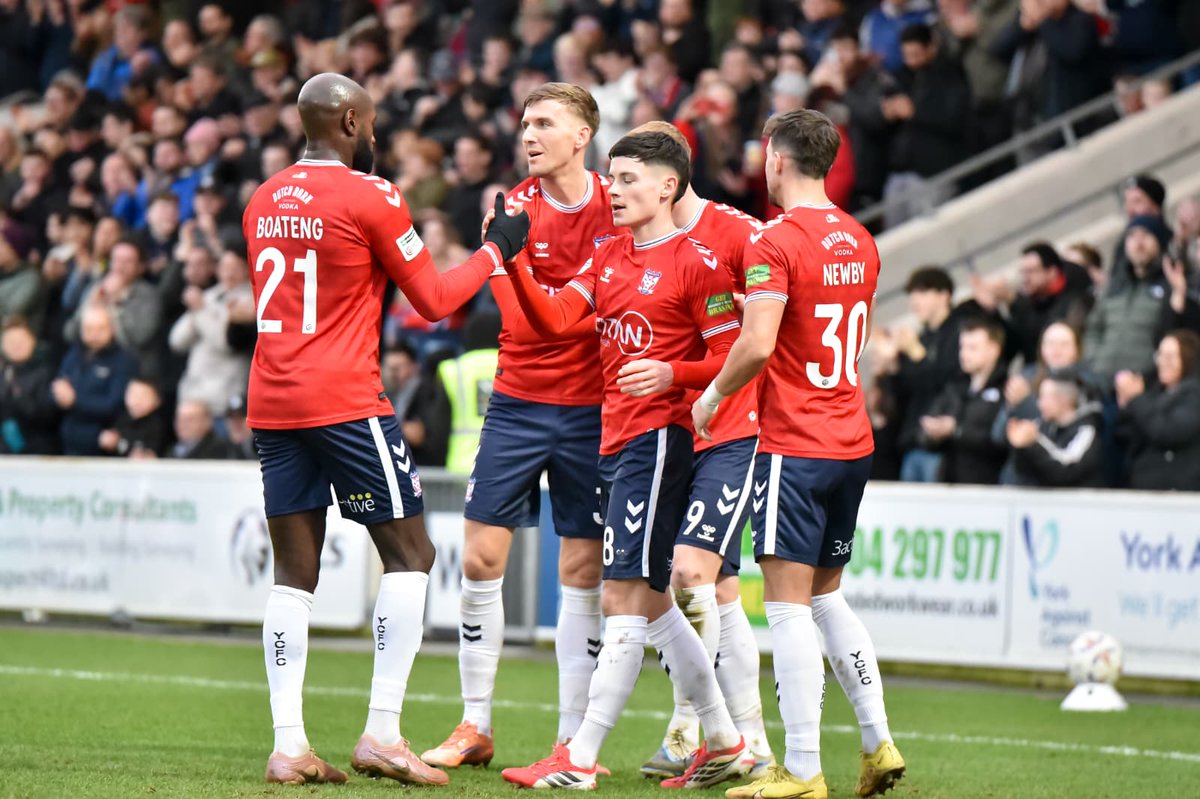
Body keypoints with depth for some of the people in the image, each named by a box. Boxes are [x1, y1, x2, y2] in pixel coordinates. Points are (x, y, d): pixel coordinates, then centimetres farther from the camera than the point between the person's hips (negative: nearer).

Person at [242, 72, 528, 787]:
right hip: (344, 401, -7)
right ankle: (383, 733, -5)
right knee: (410, 553, 3)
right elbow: (434, 299, -1)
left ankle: (288, 745, 1)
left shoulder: (264, 201, 13)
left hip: (271, 403, 7)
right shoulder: (369, 198, -8)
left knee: (295, 571, 8)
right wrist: (496, 248, 13)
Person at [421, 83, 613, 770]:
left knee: (583, 573, 0)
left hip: (592, 410, 0)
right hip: (518, 402, 1)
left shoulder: (618, 206, -1)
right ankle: (475, 726, 12)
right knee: (481, 560, -1)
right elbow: (521, 320, -14)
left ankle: (573, 739, 7)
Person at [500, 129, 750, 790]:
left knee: (624, 597, -10)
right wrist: (513, 262, -11)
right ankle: (722, 742, 26)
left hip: (659, 435, -9)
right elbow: (554, 319, 2)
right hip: (615, 436, 9)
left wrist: (672, 375, -24)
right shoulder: (608, 256, 15)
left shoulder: (696, 263, -8)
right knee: (649, 600, 14)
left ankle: (579, 760, -12)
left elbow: (730, 358, -8)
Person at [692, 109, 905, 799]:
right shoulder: (860, 243, 12)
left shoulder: (775, 242, -13)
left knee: (788, 607, -5)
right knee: (828, 596, 18)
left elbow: (757, 345, -22)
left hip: (794, 446, -8)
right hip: (853, 442, 8)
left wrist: (712, 395, -5)